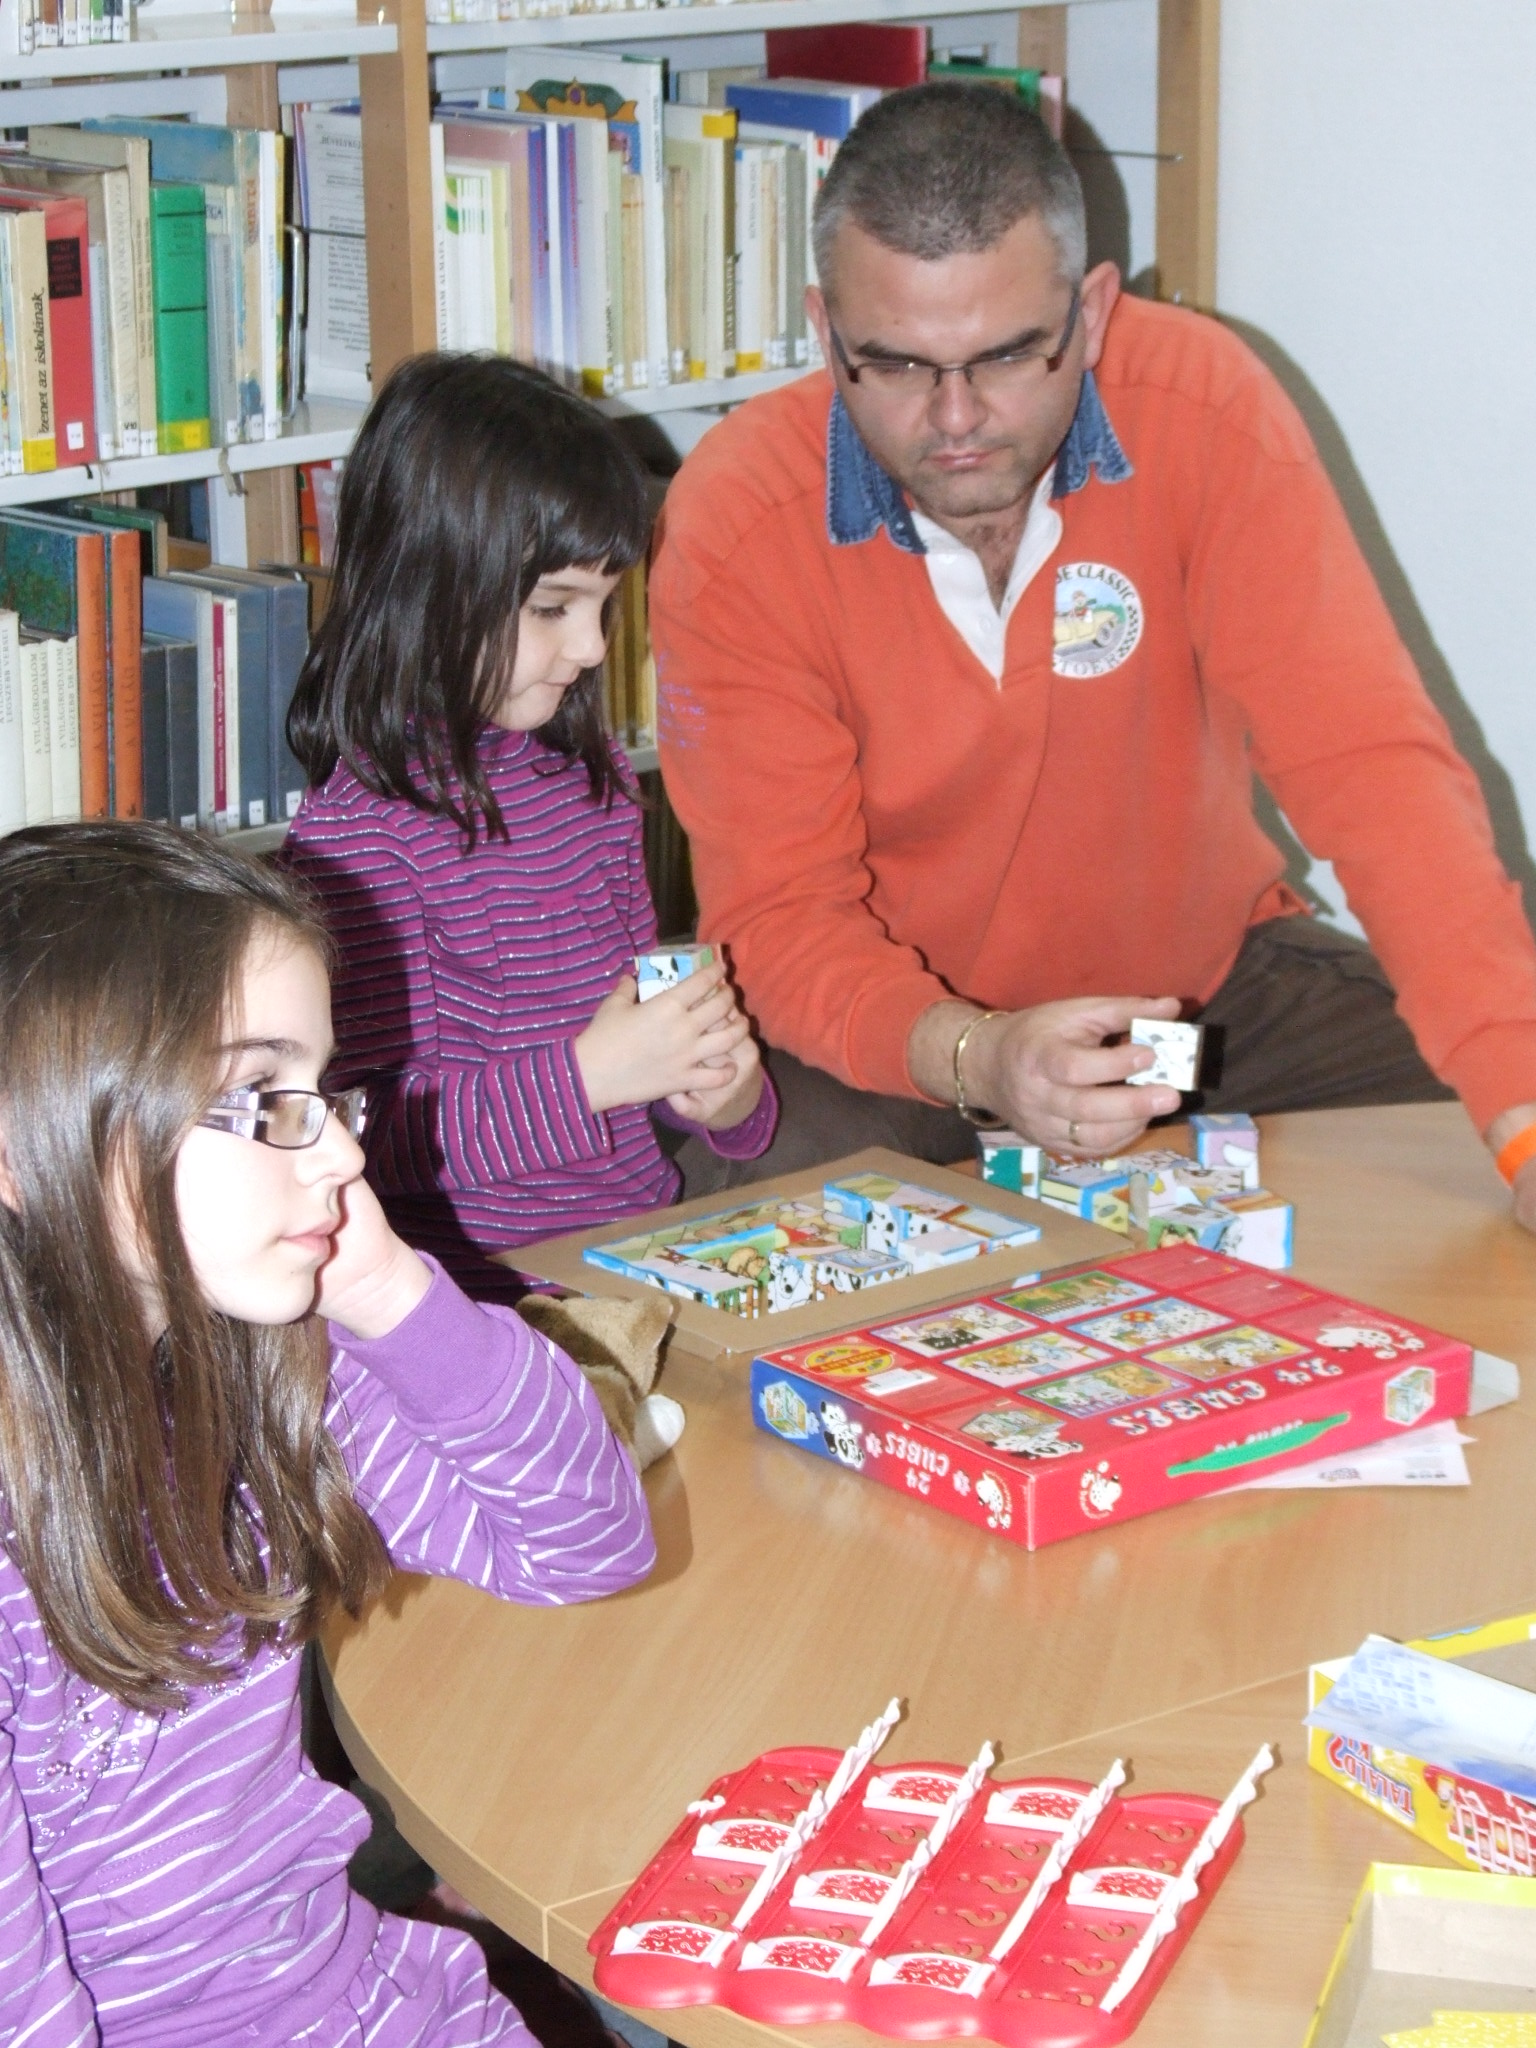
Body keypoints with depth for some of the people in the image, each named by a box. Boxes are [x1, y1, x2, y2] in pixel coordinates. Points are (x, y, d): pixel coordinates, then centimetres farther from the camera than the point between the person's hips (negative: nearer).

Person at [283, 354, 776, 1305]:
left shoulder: (591, 775, 13)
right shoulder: (359, 830, -12)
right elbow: (369, 1135, -14)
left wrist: (721, 1090, 5)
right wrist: (586, 1074, -21)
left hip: (650, 1241, 8)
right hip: (494, 1288, -8)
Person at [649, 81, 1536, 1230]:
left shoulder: (1204, 411, -19)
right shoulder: (733, 529, -20)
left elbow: (1367, 762, -25)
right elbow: (779, 912, -16)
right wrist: (972, 1057, -38)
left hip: (1212, 968, 2)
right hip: (900, 1033, -1)